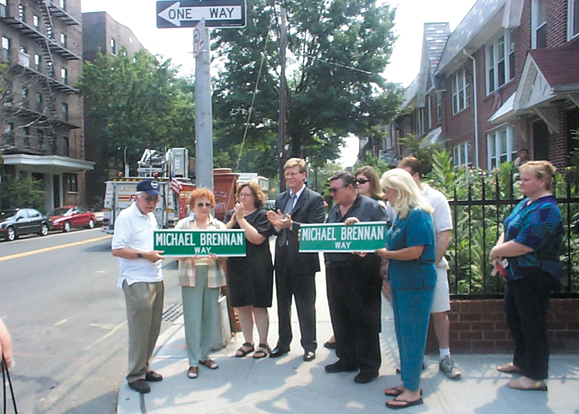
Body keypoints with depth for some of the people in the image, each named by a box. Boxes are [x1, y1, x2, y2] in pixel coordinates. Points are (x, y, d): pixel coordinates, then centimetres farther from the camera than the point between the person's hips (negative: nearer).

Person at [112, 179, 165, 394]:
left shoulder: (151, 217, 18)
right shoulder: (126, 217, -9)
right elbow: (117, 249, -16)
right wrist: (144, 255, -21)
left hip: (156, 280, 8)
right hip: (137, 282, -8)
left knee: (153, 328, 11)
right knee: (140, 330, -3)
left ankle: (145, 367, 24)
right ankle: (135, 375, 8)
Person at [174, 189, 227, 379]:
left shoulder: (219, 225, 12)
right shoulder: (183, 224, 7)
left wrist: (217, 255, -16)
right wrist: (187, 254, -20)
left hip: (212, 273, 3)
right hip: (191, 274, -2)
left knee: (210, 316, 7)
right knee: (192, 318, -4)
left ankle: (205, 355, 23)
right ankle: (193, 361, 4)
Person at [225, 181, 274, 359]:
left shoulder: (262, 215, -4)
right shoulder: (230, 214, 13)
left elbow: (257, 238, -18)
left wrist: (241, 219, -15)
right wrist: (233, 220, -10)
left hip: (257, 268, -5)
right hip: (236, 266, 5)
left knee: (259, 307, 1)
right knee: (241, 307, 11)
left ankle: (263, 344, 12)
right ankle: (248, 342, 24)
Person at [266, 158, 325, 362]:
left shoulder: (315, 199, -7)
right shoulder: (280, 199, 11)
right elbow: (276, 228, 10)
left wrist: (290, 224, -28)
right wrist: (277, 224, -13)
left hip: (303, 259, -5)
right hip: (282, 259, 6)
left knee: (306, 305, 6)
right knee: (282, 304, 15)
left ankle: (309, 346, 19)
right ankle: (283, 343, 29)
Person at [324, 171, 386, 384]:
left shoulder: (370, 206, -5)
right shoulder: (334, 209, 17)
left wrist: (359, 225, -26)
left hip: (362, 272, -7)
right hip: (335, 271, 7)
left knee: (364, 319, 2)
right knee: (340, 317, 15)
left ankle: (369, 365, 15)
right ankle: (346, 359, 30)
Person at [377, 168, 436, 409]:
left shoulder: (417, 215, -17)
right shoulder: (400, 215, 12)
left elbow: (415, 251, -23)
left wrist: (386, 254, -12)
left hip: (416, 283, -10)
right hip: (400, 281, 10)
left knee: (411, 335, -2)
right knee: (402, 334, 16)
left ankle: (413, 391, 8)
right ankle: (408, 382, 28)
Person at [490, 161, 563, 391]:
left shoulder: (546, 210, -21)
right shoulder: (525, 204, 11)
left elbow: (524, 244, -27)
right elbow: (508, 231, 16)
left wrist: (497, 251, -13)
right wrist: (499, 248, -4)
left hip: (535, 275, -10)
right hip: (518, 273, 10)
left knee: (532, 324, -1)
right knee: (513, 316, 21)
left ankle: (536, 377, 12)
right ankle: (522, 362, 39)